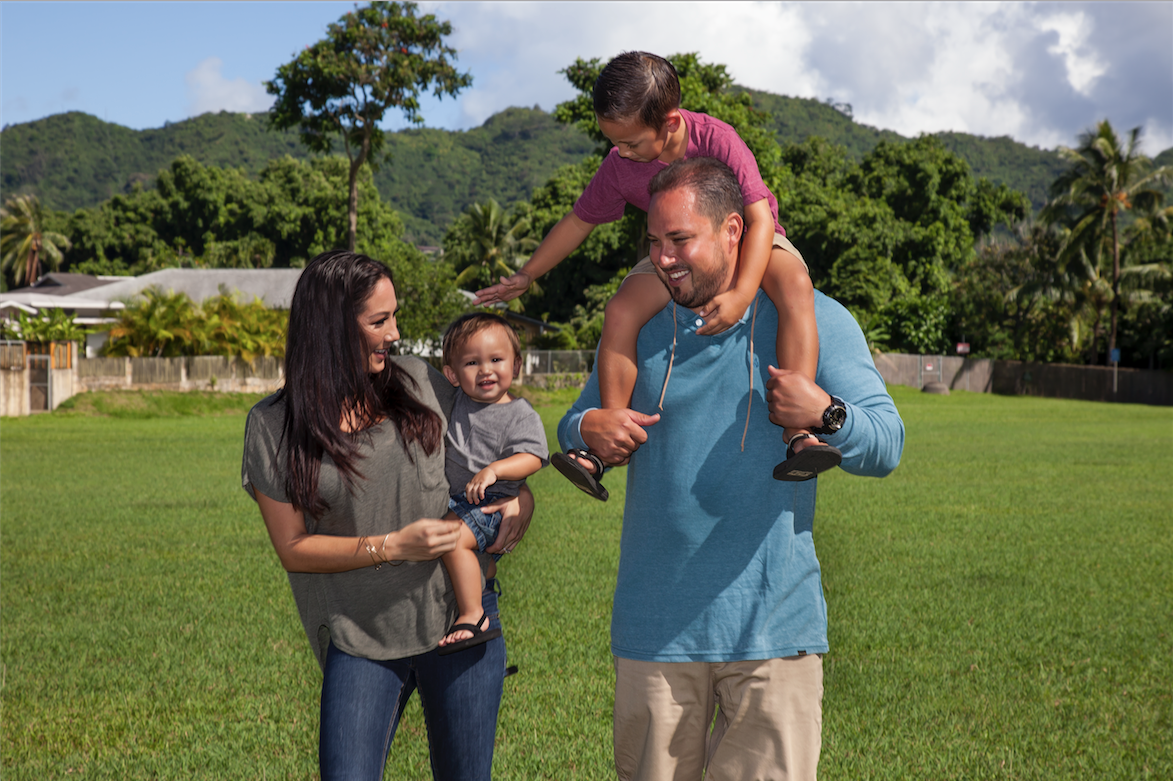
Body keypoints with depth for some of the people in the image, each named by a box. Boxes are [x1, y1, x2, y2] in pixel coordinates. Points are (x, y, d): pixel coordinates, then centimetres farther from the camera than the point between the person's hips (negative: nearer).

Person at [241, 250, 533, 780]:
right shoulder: (273, 427, -2)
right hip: (360, 639, -2)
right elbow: (293, 549, -3)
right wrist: (394, 546, -14)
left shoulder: (420, 383, 3)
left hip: (460, 615, 2)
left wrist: (520, 499, -3)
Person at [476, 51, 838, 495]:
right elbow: (579, 221, 4)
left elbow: (760, 218, -32)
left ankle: (799, 431, -46)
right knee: (621, 311, -25)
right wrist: (526, 277, 9)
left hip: (748, 243, -4)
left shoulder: (716, 139, -28)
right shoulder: (620, 167, -14)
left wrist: (741, 295, -46)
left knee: (795, 284, -38)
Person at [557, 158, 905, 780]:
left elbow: (887, 445, -2)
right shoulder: (638, 327, 9)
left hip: (773, 632, -2)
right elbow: (575, 427, 19)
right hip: (654, 628, 3)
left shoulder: (812, 320, 0)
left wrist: (825, 414, -23)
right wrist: (588, 429, -5)